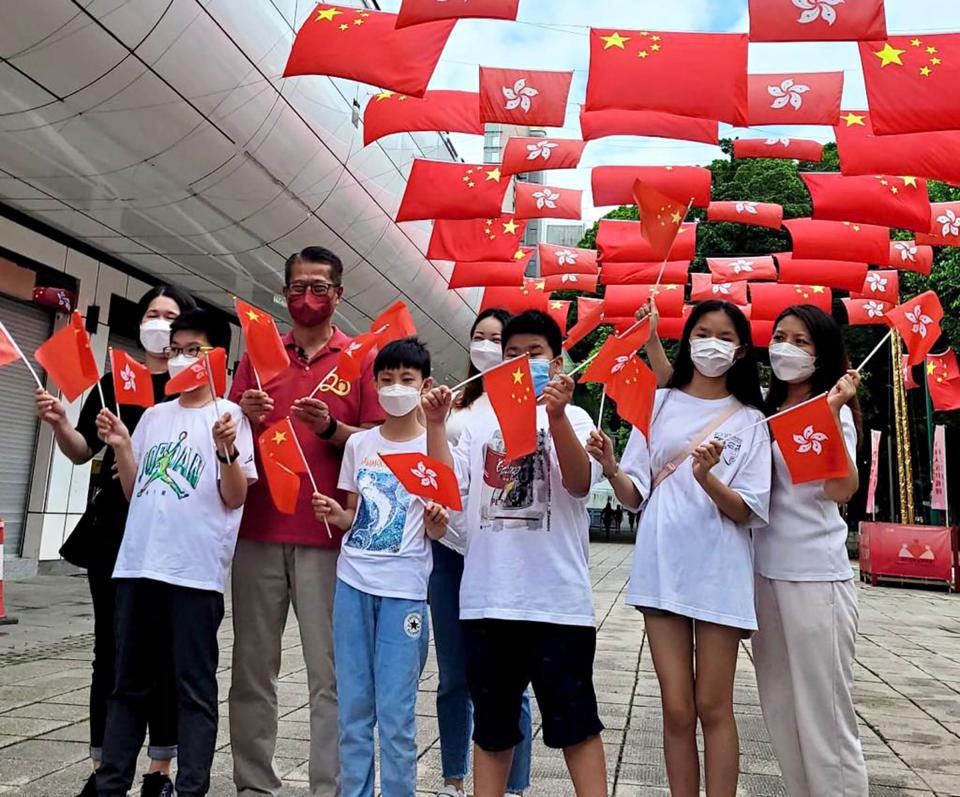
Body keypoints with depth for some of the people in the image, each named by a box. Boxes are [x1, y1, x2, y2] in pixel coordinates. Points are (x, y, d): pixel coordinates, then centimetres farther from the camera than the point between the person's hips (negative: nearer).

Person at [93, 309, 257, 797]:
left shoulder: (228, 416, 0)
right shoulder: (154, 415, 14)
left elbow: (234, 498, -6)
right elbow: (134, 492, 16)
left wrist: (227, 451, -21)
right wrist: (120, 447, 2)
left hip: (196, 570, -5)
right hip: (138, 564, 5)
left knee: (194, 688, 2)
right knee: (129, 683, 14)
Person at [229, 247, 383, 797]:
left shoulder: (362, 358, 6)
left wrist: (330, 428, -16)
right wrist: (244, 416, -8)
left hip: (327, 534, -3)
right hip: (259, 529, 3)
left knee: (330, 673, 0)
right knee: (253, 668, 7)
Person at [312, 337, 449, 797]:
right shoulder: (359, 444, 9)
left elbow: (435, 532, 2)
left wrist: (436, 524, -20)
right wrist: (336, 515, -5)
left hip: (404, 590, -3)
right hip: (353, 582, 4)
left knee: (395, 715, -1)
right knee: (352, 708, 10)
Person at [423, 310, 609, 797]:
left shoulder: (571, 418, 4)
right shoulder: (479, 423, 13)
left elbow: (580, 483, -13)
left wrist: (557, 416, -25)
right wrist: (435, 426, -4)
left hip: (556, 598, -3)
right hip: (486, 597, 3)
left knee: (574, 721, 5)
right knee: (490, 725, 15)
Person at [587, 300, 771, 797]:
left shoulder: (750, 420, 5)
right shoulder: (659, 403, 8)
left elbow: (746, 512, -4)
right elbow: (634, 496, 6)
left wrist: (708, 477, -22)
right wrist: (611, 469, -15)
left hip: (719, 573, -1)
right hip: (662, 566, 1)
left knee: (713, 707, 4)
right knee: (677, 709, 5)